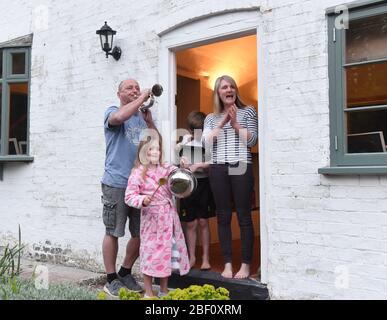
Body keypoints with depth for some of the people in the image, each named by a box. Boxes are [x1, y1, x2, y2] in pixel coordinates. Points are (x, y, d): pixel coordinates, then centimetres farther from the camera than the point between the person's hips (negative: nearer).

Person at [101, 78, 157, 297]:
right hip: (116, 183, -5)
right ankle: (112, 279, 16)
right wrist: (142, 98, -15)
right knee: (113, 232, 2)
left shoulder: (143, 117, 16)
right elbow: (118, 117, -25)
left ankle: (125, 273, 28)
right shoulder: (112, 111, 1)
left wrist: (150, 122, -2)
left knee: (142, 234, 9)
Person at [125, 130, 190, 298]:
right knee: (151, 250, 1)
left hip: (169, 216, 5)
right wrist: (142, 200, -28)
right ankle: (148, 292, 17)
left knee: (168, 250, 13)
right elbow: (129, 196, -10)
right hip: (152, 218, -5)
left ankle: (164, 290, 30)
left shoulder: (166, 169, 6)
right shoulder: (138, 173, -8)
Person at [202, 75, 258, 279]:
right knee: (223, 217, 3)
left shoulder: (248, 111, 9)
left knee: (244, 216, -2)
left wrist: (235, 123, -7)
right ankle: (227, 264, 11)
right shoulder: (211, 118, 15)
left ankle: (246, 265, 7)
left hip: (241, 167, -2)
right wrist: (222, 122, -5)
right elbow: (207, 142, 0)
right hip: (218, 169, 2)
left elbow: (252, 141, 0)